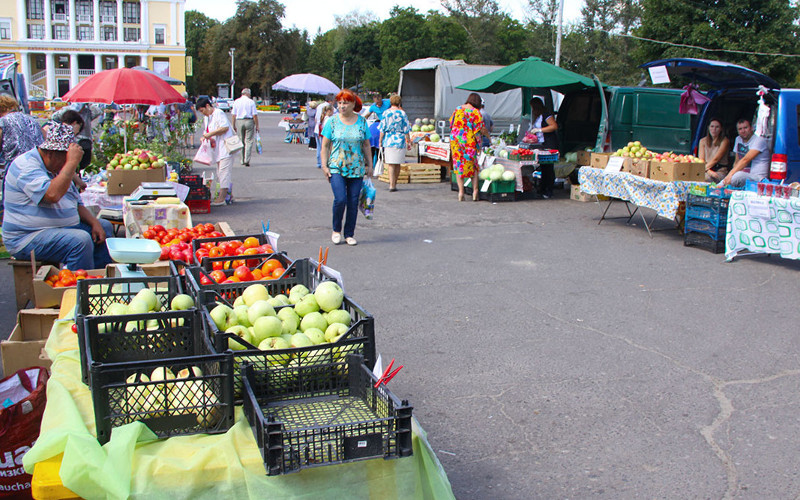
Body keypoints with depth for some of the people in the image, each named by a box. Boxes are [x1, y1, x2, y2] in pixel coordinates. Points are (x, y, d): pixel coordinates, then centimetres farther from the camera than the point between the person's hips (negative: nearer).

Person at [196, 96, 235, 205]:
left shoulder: (219, 113, -10)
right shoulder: (206, 118, 19)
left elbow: (225, 127, -21)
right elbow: (207, 131, 28)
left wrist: (210, 134, -18)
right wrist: (205, 136, 5)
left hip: (225, 147, -10)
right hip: (218, 149, 10)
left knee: (223, 172, -12)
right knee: (220, 173, 10)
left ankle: (221, 198, -15)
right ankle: (229, 195, 17)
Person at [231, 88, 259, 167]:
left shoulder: (236, 101, 6)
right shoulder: (251, 102, -2)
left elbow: (233, 115, 4)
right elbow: (255, 115, -6)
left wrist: (234, 125, 10)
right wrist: (257, 126, 0)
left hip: (239, 122, 3)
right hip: (249, 121, -3)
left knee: (241, 141, 12)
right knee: (249, 141, 0)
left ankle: (243, 161, 15)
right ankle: (247, 160, -11)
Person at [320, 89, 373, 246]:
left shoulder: (362, 121, 7)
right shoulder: (332, 121, 2)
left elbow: (366, 146, 13)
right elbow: (325, 145, 4)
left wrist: (369, 165, 11)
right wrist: (324, 166, -2)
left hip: (357, 169, 2)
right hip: (336, 168, -2)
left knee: (353, 202, 2)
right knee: (340, 199, -15)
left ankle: (350, 234, 15)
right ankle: (336, 230, 7)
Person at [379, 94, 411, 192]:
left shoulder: (386, 113, 1)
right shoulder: (403, 113, 0)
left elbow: (382, 129, 0)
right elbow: (406, 130, 0)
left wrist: (380, 141, 8)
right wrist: (409, 142, 6)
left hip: (388, 140, 0)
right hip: (400, 140, 0)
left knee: (390, 164, 1)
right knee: (397, 164, 12)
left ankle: (392, 184, -9)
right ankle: (394, 183, 21)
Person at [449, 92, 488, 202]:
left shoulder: (458, 109, 7)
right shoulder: (475, 112, -6)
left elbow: (451, 123, 16)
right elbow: (482, 129, -6)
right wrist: (488, 135, 13)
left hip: (455, 139, 3)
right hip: (469, 141, -3)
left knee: (458, 165, 7)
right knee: (473, 166, 9)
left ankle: (461, 192, 2)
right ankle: (475, 192, 6)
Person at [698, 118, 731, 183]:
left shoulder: (725, 141, 2)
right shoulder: (703, 141, 14)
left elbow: (716, 159, -8)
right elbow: (701, 160, 3)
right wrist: (709, 171, -16)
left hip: (720, 170, -3)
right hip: (708, 170, 3)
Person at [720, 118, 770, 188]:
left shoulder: (759, 140, -9)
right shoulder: (738, 139, 15)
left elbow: (746, 160, -22)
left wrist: (731, 174, -33)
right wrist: (732, 172, -5)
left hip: (757, 177, -7)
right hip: (743, 175, 7)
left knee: (738, 175, -36)